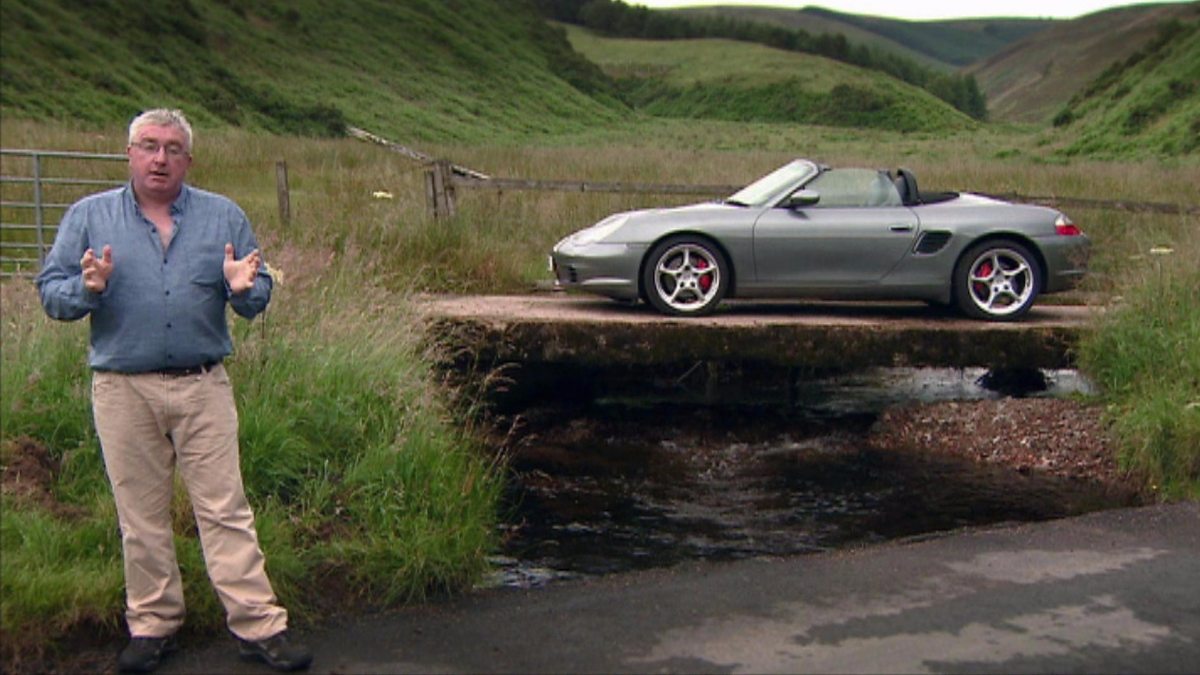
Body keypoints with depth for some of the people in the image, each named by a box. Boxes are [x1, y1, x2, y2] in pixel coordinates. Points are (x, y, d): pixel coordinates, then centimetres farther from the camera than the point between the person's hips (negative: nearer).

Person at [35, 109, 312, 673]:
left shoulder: (223, 216, 7)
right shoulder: (88, 216, 6)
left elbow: (257, 299, 5)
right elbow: (50, 293, 2)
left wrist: (242, 288, -18)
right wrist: (88, 288, -18)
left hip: (203, 387, 0)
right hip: (123, 390, 1)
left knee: (225, 509, 0)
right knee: (140, 516, 10)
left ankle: (259, 626, 4)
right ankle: (152, 625, 23)